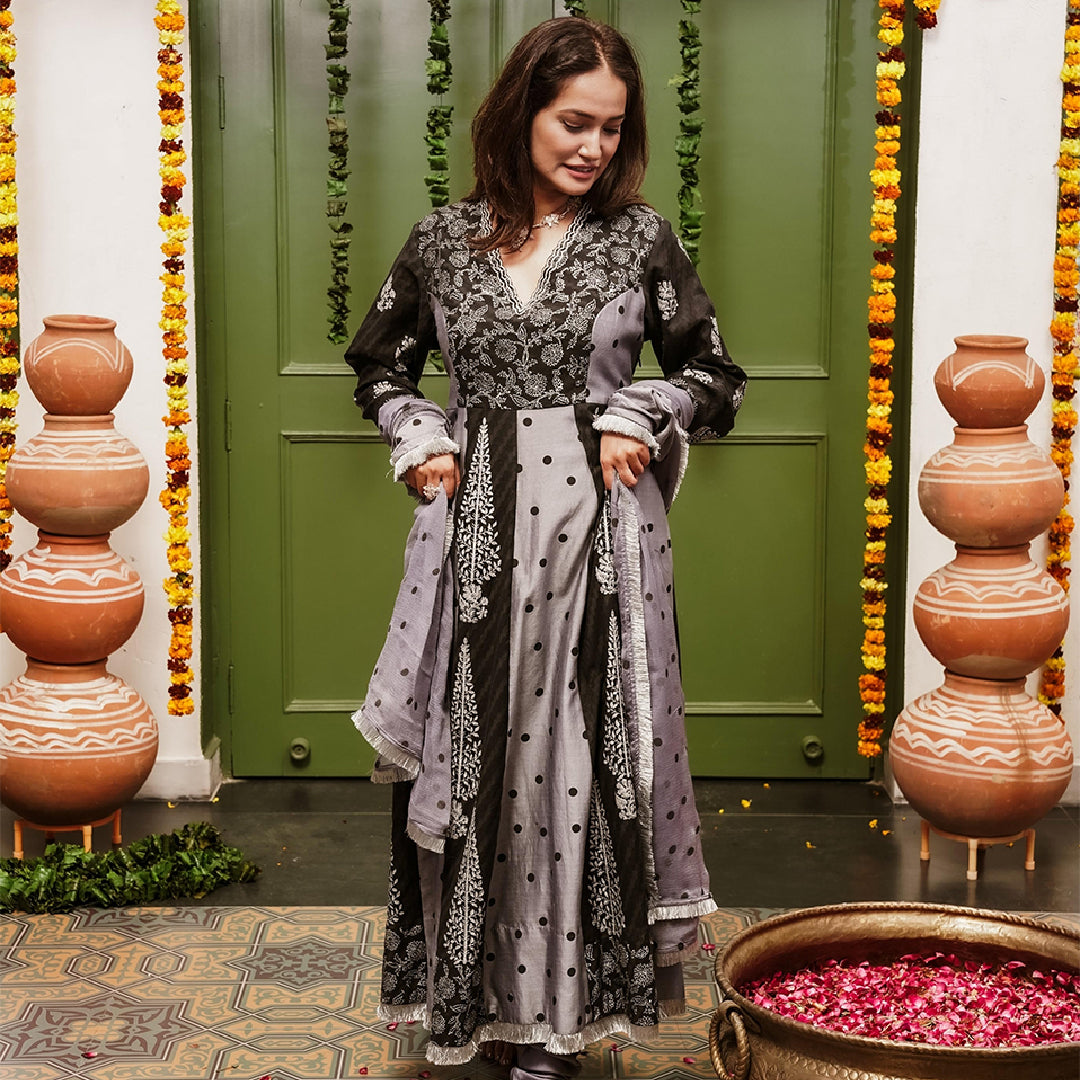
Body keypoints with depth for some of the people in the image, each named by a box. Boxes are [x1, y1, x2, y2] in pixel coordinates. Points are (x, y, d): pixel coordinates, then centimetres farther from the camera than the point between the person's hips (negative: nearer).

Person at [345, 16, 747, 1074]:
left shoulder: (640, 238, 2)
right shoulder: (443, 238, 6)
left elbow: (715, 374, 11)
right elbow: (377, 361, 20)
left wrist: (639, 416, -5)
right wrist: (419, 440, 4)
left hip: (599, 524, -1)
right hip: (472, 523, 1)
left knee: (579, 753, 1)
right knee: (464, 752, 4)